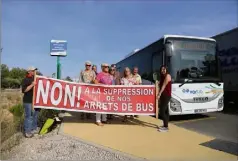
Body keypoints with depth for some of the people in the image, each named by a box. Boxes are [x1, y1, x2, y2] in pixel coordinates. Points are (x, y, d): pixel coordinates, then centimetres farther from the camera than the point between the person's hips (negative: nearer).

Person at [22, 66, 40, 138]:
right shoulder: (25, 80, -7)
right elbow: (24, 90, -17)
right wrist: (32, 85, -25)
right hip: (28, 101, -7)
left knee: (35, 115, 15)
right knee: (28, 116, -4)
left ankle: (34, 129, 29)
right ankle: (27, 132, 5)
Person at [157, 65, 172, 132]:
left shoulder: (167, 76, -10)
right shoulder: (162, 77, 16)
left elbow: (164, 86, -18)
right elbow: (161, 86, 12)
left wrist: (159, 94, -24)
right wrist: (159, 95, 6)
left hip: (166, 95, -9)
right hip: (163, 95, 9)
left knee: (162, 111, -12)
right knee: (165, 110, 12)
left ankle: (166, 127, -8)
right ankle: (165, 125, 19)